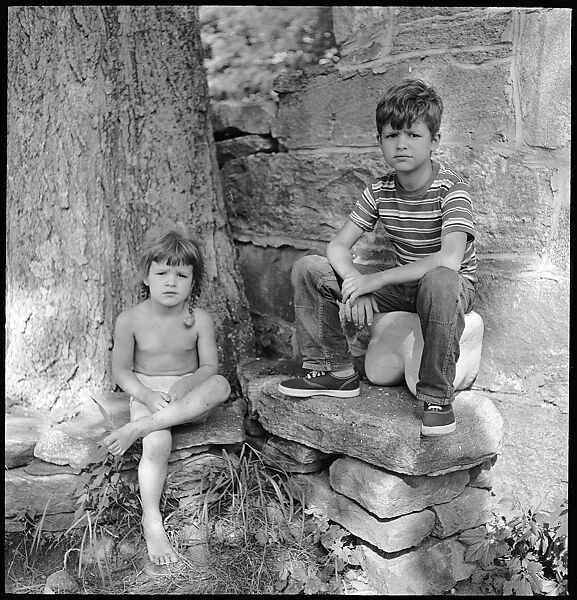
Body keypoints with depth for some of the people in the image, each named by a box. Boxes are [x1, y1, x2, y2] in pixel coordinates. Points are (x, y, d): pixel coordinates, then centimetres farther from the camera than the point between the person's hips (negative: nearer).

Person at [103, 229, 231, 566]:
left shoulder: (200, 319, -4)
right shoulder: (130, 320, -7)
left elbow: (210, 366, -3)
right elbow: (121, 370, -2)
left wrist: (187, 383, -24)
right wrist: (146, 396, -19)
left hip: (190, 400, 2)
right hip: (147, 396, -2)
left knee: (221, 386, -31)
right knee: (158, 445, -31)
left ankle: (137, 428, -30)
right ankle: (152, 523, -19)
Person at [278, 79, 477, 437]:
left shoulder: (451, 189, -20)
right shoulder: (379, 192, -4)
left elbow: (450, 260, -35)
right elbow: (338, 246, -4)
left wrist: (375, 279, -33)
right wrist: (355, 286, -25)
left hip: (455, 287, -5)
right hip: (402, 285, 5)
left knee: (439, 280, -44)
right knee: (308, 269, -7)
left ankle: (438, 399, -26)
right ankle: (335, 371, 2)